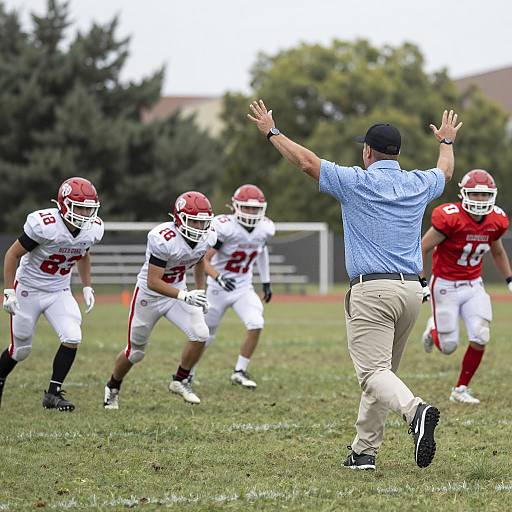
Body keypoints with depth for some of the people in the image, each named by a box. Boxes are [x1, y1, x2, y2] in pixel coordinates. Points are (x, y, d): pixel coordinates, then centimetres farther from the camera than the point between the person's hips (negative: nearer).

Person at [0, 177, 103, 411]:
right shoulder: (44, 225, -28)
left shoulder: (92, 229, -10)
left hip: (59, 292, 4)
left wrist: (87, 288, 7)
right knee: (20, 350, 5)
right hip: (28, 290, -4)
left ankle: (53, 393, -3)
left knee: (72, 338, -16)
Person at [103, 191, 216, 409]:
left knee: (200, 335, -18)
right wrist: (185, 296, -41)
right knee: (135, 352, 9)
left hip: (177, 292, 5)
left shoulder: (207, 238, -12)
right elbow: (153, 282, -32)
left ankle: (180, 380, 5)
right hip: (150, 295, -5)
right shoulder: (164, 240, -33)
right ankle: (112, 388, 37)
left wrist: (201, 293, 13)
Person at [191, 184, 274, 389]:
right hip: (219, 288, -4)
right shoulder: (224, 228, -24)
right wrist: (218, 278, -41)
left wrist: (266, 281, 19)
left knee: (256, 325, -20)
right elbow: (204, 260, -23)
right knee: (206, 336, 9)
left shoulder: (264, 229, -7)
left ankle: (240, 371, -2)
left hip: (243, 288, 4)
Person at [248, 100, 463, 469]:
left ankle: (415, 411, -38)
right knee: (382, 369, 15)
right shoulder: (419, 185, 12)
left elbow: (307, 161, -3)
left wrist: (271, 131, 11)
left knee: (374, 371, -11)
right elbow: (446, 170, 35)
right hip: (412, 290, 6)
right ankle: (365, 449, 17)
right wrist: (447, 141, 56)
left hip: (371, 290, -6)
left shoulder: (357, 182, -4)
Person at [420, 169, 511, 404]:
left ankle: (461, 389, 9)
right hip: (445, 285, -5)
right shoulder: (451, 218, -24)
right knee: (448, 347, 1)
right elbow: (422, 249, -15)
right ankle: (434, 328, 39)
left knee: (480, 339, -10)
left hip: (474, 286, 5)